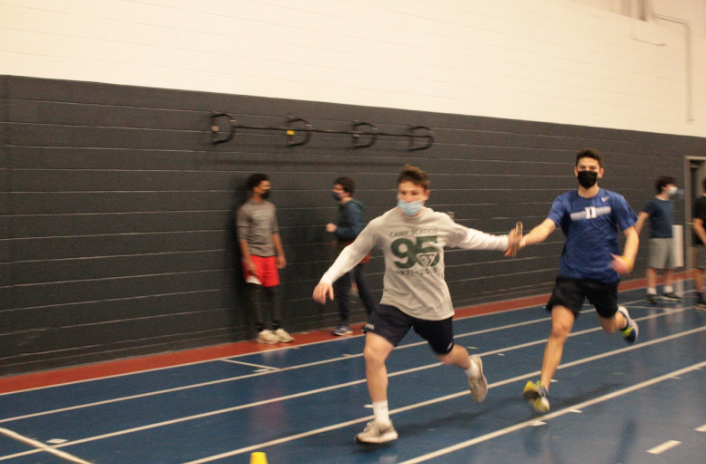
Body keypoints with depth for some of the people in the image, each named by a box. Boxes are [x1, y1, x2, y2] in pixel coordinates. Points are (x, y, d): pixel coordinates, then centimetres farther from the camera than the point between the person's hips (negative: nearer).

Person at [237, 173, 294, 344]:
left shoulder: (270, 207, 11)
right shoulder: (245, 210, -8)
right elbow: (242, 238, -10)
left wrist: (280, 254, 12)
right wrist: (248, 260, -15)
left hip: (270, 256, 6)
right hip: (254, 256, -6)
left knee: (274, 292, 6)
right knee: (255, 293, -2)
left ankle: (278, 328, 11)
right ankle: (261, 331, 3)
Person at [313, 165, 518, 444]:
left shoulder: (441, 222, -7)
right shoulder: (381, 225, -14)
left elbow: (468, 237, 12)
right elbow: (353, 252, -4)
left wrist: (504, 242, 17)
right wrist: (328, 278, -16)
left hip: (435, 306, 1)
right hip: (395, 303, -1)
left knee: (447, 355, 20)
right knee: (373, 353, -20)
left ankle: (473, 368, 61)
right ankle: (382, 425, -5)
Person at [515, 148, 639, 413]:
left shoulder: (614, 201, -1)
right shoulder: (565, 202, -3)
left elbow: (632, 234, 1)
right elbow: (546, 227, -19)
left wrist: (627, 259, -20)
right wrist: (524, 240, -41)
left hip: (605, 276, 1)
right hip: (571, 276, -1)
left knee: (608, 327, 21)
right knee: (559, 330, -16)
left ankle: (622, 318, 59)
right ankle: (542, 388, -15)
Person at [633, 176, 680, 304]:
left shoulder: (670, 203, 14)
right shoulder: (654, 202, -9)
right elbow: (641, 218, -13)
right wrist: (635, 236, -17)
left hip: (669, 238, 8)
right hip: (658, 239, -8)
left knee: (670, 267, 10)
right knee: (654, 266, -7)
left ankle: (668, 291, 19)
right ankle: (651, 292, -5)